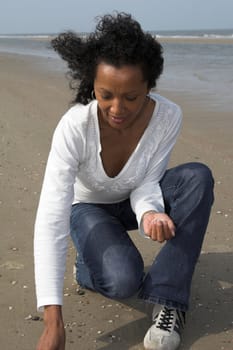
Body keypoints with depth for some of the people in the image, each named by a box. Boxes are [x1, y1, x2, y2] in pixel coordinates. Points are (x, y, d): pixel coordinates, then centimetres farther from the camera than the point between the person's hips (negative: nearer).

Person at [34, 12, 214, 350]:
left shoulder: (168, 116, -28)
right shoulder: (74, 127, -35)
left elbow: (146, 183, -17)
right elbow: (50, 221, -39)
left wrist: (149, 213, -44)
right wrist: (53, 321, -45)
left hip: (134, 200, 3)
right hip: (89, 207, -3)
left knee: (198, 177, -27)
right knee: (123, 280, -31)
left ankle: (167, 297, -21)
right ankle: (89, 264, 6)